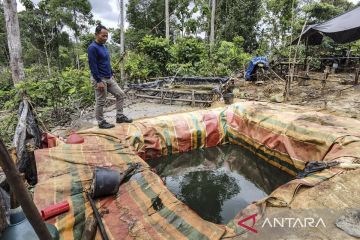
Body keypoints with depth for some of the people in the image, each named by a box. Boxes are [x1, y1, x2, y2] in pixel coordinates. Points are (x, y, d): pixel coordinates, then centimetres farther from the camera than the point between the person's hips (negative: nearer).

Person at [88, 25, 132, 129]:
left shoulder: (103, 46, 13)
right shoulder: (92, 48, -14)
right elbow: (93, 66, -19)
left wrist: (111, 74, 19)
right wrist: (99, 81, -22)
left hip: (109, 78, 9)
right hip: (100, 79, -9)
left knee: (121, 94, 7)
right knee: (101, 102, 1)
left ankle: (120, 116, 15)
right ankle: (101, 122, 14)